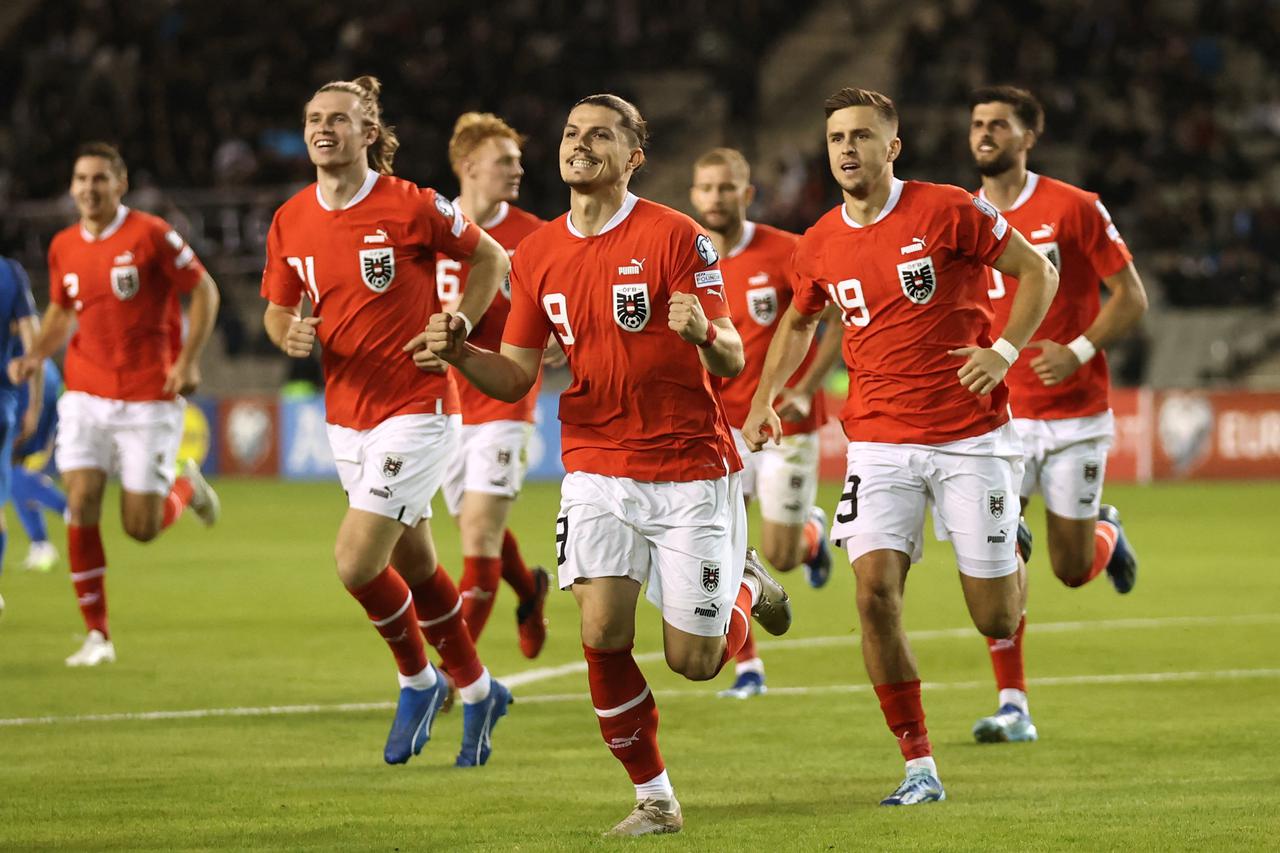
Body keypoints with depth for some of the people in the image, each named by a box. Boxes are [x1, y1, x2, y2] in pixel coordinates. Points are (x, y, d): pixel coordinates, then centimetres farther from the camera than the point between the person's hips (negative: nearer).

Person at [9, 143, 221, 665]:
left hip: (149, 400, -4)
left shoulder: (151, 235, -10)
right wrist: (36, 356, 2)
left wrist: (189, 360, -14)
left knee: (140, 527, -4)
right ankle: (97, 635, -1)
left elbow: (204, 290, -5)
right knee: (81, 506, -10)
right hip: (85, 396, 4)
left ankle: (187, 488, 32)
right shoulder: (63, 247, 5)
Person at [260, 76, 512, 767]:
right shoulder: (291, 223, 2)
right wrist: (289, 334, -9)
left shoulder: (411, 206, -13)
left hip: (417, 406, -6)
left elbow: (489, 258, 0)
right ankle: (477, 691, 35)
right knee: (413, 564, 16)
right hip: (347, 416, 6)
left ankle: (416, 679, 12)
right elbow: (278, 310, 13)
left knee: (357, 561, -15)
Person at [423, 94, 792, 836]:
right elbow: (517, 379, 8)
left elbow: (732, 361, -13)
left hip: (691, 470, -3)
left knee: (692, 660, 0)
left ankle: (748, 588, 35)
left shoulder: (675, 236, -11)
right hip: (598, 470, 3)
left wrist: (703, 335, -37)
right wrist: (459, 354, -13)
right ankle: (655, 798, 2)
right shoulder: (538, 254, 4)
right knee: (603, 633, -15)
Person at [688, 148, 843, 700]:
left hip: (786, 425, -3)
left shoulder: (785, 254, -13)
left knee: (781, 557, 2)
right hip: (722, 424, 3)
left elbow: (841, 319, -9)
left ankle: (812, 532, 39)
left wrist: (805, 390, -17)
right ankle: (747, 669, 2)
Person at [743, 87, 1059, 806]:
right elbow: (800, 321, 25)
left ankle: (1012, 550, 39)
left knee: (997, 619, -1)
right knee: (876, 591, -15)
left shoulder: (947, 211, -9)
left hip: (970, 435, -3)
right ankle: (920, 767, -5)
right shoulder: (818, 248, 4)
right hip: (880, 442, 3)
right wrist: (766, 398, 14)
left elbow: (1038, 271, -1)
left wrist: (1005, 351, -12)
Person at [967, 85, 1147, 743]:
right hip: (998, 416, 2)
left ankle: (1107, 533, 40)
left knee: (1074, 570, 3)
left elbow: (1130, 297, -5)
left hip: (1074, 416, -2)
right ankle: (1012, 707, -6)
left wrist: (1078, 351, -19)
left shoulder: (1074, 208, -6)